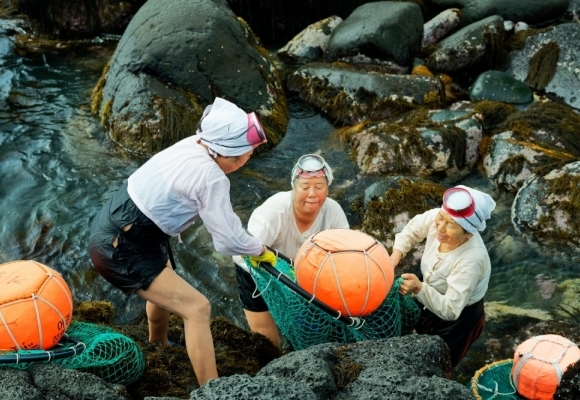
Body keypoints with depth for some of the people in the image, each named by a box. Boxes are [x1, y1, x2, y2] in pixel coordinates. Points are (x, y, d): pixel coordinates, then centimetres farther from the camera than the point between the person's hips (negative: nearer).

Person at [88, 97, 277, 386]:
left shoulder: (193, 145, -4)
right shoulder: (211, 176, -27)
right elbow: (229, 241, -20)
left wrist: (250, 244, 6)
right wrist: (262, 251, -2)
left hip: (114, 230, 10)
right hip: (117, 249, -10)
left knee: (167, 289, 33)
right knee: (197, 308, -15)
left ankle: (157, 349, 61)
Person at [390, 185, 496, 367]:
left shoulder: (471, 259, -39)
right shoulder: (436, 217, -24)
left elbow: (450, 310, -35)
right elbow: (412, 229, -1)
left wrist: (419, 288, -47)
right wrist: (396, 255, -16)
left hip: (459, 319, -6)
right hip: (432, 302, 6)